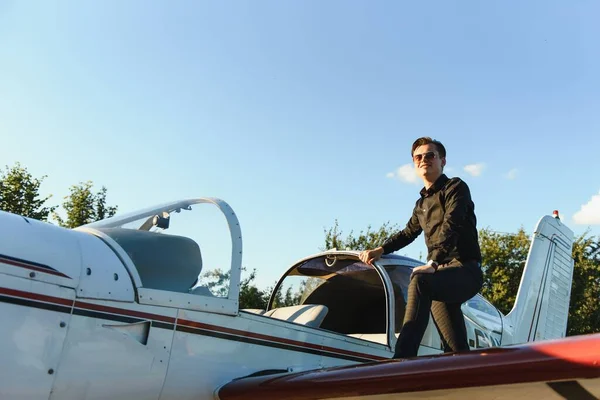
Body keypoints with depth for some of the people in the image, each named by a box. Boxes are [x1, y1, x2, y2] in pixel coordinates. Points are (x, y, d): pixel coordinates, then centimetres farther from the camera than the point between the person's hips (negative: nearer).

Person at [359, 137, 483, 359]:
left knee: (420, 280, -36)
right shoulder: (421, 204, 21)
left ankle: (403, 363, -44)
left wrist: (432, 264, -28)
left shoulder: (455, 187, 0)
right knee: (456, 350, 3)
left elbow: (450, 227, -16)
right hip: (442, 274, 7)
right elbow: (407, 233, 33)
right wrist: (380, 250, 17)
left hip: (465, 270, -7)